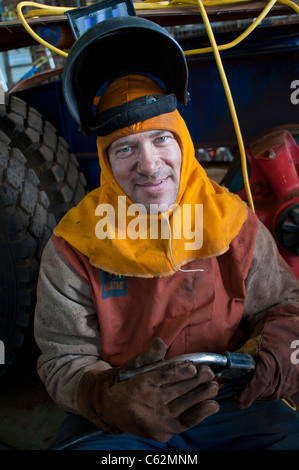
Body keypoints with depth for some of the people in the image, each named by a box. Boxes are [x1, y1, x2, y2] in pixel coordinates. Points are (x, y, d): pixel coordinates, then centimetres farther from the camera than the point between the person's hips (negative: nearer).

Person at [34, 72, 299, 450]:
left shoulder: (232, 222, -2)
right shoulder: (73, 247, -7)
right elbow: (64, 359, -6)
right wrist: (111, 401, -28)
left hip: (231, 400, 2)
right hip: (114, 419, -1)